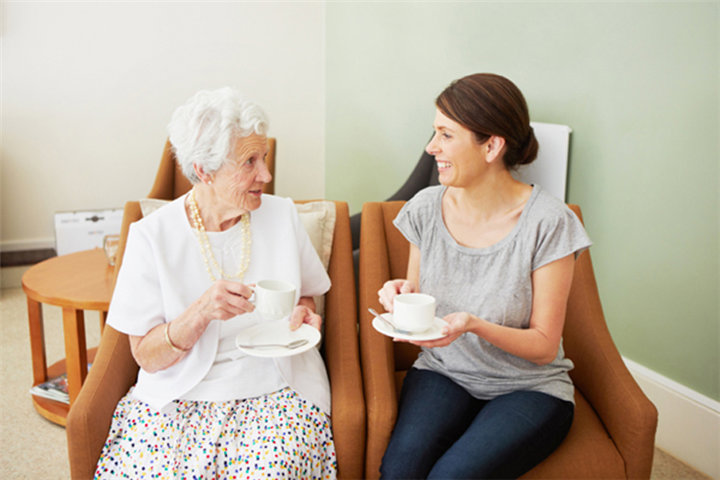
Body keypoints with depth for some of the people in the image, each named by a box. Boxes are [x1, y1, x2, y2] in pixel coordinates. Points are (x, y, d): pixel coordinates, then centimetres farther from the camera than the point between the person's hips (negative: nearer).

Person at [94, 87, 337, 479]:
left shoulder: (282, 216, 1)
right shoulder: (152, 236, -6)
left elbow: (306, 295, 16)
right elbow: (147, 357, -6)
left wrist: (304, 313, -6)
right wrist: (201, 312, -23)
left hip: (276, 388, 1)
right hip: (177, 396, 0)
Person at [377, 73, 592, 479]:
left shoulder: (549, 222, -16)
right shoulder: (426, 207, -3)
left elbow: (544, 347, -11)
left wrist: (474, 325, -29)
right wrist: (401, 293, -14)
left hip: (528, 386, -2)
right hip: (443, 372, 3)